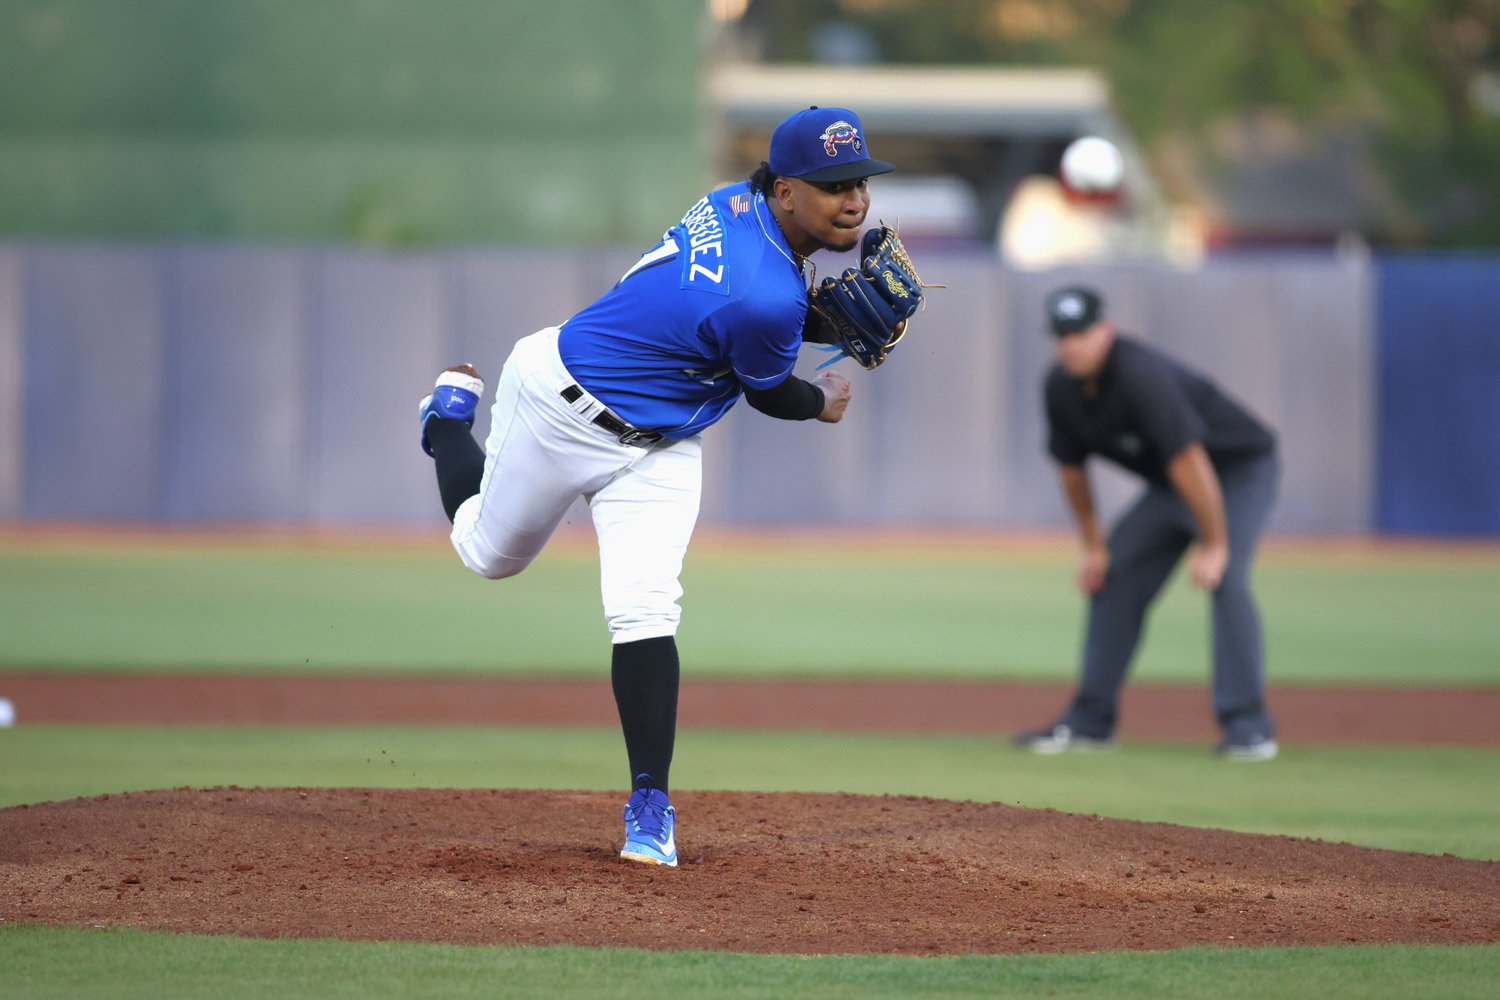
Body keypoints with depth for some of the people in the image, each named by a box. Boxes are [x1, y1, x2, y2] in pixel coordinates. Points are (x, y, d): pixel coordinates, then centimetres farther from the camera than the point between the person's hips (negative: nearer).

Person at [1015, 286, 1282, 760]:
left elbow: (1188, 460, -34)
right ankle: (1090, 720, 16)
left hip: (1240, 471, -8)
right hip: (1167, 487, 8)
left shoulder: (1141, 376, -33)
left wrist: (1213, 545, -31)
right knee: (1113, 579, 7)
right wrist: (1093, 546, 9)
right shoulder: (1061, 387, -7)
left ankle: (1247, 725, -24)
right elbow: (1071, 466, 7)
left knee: (1225, 579, -27)